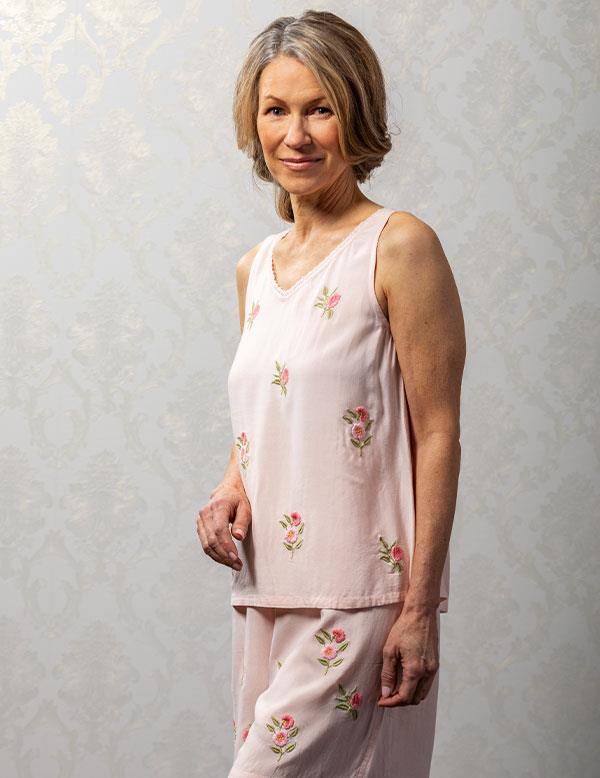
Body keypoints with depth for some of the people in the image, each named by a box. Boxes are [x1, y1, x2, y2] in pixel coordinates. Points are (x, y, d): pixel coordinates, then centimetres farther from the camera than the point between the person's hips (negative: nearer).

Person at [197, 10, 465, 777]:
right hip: (265, 591, 7)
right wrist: (229, 491, 1)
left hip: (361, 599, -6)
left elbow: (436, 434, -11)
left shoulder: (399, 247, -9)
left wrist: (420, 608, -13)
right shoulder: (255, 268, 12)